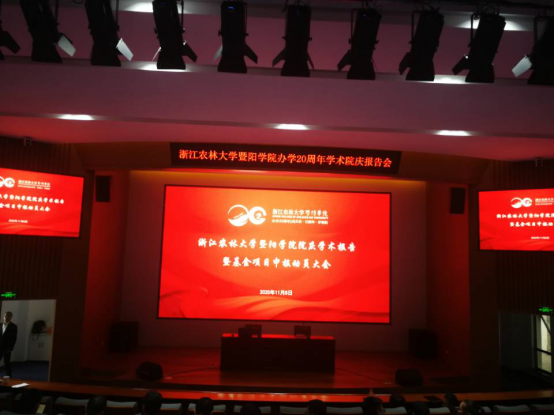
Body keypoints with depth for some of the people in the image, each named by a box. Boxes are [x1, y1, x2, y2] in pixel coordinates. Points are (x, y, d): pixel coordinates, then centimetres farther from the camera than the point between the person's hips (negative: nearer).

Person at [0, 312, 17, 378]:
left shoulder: (13, 326, -3)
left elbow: (14, 338, -5)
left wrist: (10, 348, -11)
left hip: (7, 348, -3)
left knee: (7, 362, 3)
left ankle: (8, 376, 12)